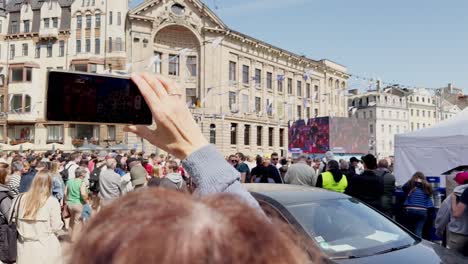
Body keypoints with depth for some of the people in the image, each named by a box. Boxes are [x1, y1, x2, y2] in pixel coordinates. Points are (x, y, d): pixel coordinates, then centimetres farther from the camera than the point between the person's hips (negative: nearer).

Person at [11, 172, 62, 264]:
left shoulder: (21, 198, -3)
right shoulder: (52, 201, -15)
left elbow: (15, 222, 4)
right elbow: (56, 227, -10)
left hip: (24, 246, 4)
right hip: (46, 247, -4)